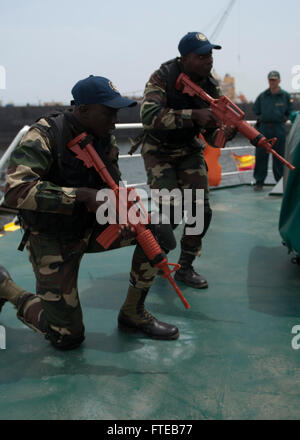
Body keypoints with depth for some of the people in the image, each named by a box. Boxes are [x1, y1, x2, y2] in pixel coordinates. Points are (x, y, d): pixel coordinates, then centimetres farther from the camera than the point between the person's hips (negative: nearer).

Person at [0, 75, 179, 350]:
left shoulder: (106, 140, -2)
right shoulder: (45, 136, -23)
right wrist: (84, 196, -39)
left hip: (91, 228, 6)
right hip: (52, 239, -6)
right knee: (68, 337, -3)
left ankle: (133, 315, 3)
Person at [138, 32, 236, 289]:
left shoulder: (211, 86, -8)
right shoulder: (163, 77, -22)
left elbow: (211, 135, -5)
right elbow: (149, 116, -39)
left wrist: (227, 133, -28)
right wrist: (193, 115, -45)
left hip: (190, 151, 5)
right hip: (159, 151, -4)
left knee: (202, 212, -4)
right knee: (171, 213, -14)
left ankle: (185, 268, 15)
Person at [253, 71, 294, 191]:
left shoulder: (285, 96, 5)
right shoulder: (262, 96, 7)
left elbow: (289, 113, 11)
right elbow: (256, 111, 15)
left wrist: (281, 120, 2)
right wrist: (263, 119, 6)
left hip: (279, 129, -1)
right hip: (264, 128, 1)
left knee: (279, 156, 3)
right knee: (261, 156, -1)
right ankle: (259, 182, 5)